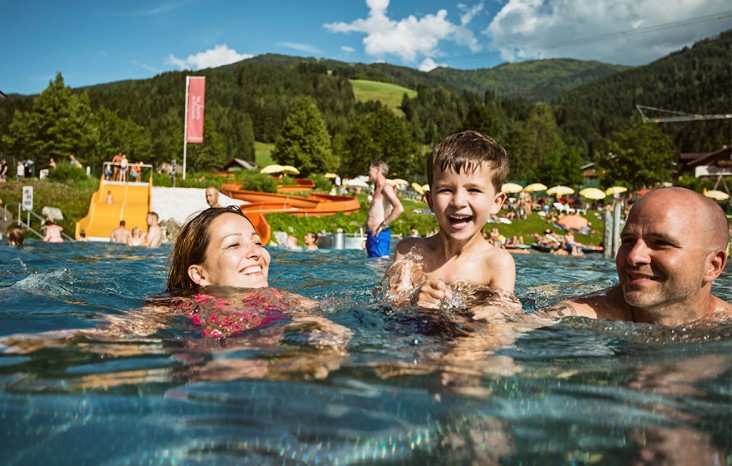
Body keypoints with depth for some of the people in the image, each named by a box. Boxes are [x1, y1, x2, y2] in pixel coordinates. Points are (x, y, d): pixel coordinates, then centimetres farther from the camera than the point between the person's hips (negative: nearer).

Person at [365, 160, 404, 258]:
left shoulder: (386, 187, -9)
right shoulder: (378, 189, 21)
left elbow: (399, 208, -23)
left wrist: (383, 224, -19)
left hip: (380, 234, -10)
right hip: (372, 234, 10)